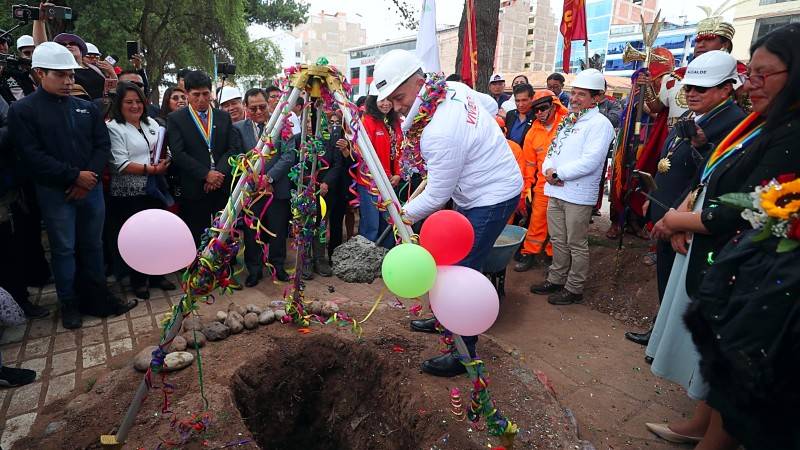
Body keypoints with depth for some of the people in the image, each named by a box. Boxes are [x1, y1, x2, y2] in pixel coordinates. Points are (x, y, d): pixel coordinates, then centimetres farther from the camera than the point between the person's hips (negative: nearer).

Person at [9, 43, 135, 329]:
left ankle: (97, 297, 24)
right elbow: (32, 156, -11)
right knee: (63, 249, 6)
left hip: (92, 188, 4)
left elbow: (103, 144, 5)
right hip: (55, 193, -3)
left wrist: (90, 177, -9)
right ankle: (69, 304, 20)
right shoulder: (23, 110, -4)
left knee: (93, 245, 12)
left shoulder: (87, 108, 9)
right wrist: (74, 176, -15)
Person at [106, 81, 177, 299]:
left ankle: (156, 275, 25)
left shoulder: (151, 124, 12)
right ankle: (138, 281, 19)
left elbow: (163, 152, 17)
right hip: (129, 193, -5)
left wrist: (165, 163, -4)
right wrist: (151, 169, -17)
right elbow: (121, 164, -13)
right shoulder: (114, 128, -6)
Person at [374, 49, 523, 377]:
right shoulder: (454, 88, -2)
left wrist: (405, 214, -4)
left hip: (492, 198, -10)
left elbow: (437, 196, -22)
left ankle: (464, 352, 4)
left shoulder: (440, 132, -30)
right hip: (480, 190, 10)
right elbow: (489, 106, 18)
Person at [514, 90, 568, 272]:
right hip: (543, 184, 2)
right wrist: (527, 186, 12)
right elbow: (529, 163, 12)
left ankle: (552, 254, 25)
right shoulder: (533, 132, 6)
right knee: (537, 218, 4)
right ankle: (530, 252, 16)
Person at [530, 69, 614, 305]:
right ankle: (556, 280, 31)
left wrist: (558, 173, -15)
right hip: (556, 191, 8)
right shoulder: (569, 121, 17)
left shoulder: (600, 124, -9)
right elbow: (553, 149, 16)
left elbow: (590, 161, -20)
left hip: (578, 195, -7)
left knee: (576, 245, 4)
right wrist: (548, 169, -5)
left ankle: (574, 289, 17)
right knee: (558, 240, 17)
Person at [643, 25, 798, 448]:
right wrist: (682, 214, -5)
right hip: (708, 257, 9)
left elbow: (743, 215, -25)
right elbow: (710, 178, 11)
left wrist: (679, 220, -11)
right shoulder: (761, 124, 8)